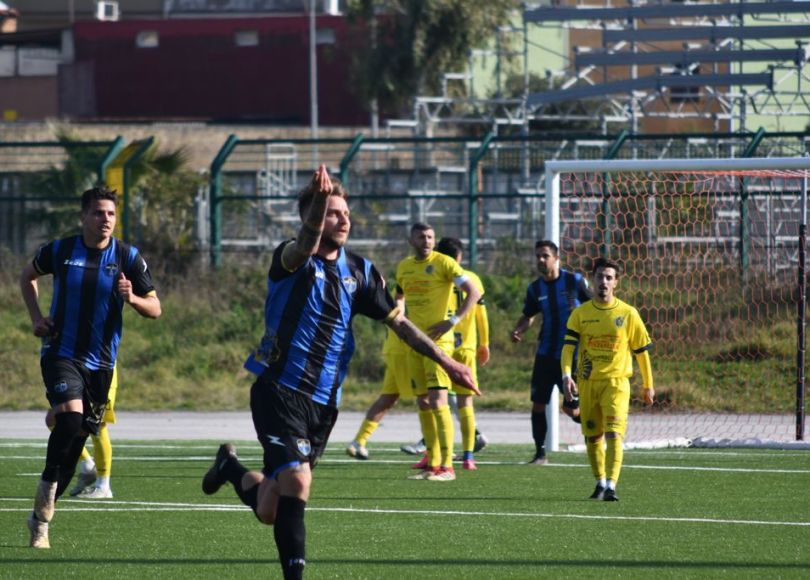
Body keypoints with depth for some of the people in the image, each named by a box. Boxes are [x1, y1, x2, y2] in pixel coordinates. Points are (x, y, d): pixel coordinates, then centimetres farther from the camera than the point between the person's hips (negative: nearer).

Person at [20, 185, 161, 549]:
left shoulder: (128, 257, -1)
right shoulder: (60, 251, -2)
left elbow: (155, 309, 2)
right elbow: (27, 276, 19)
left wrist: (133, 299, -19)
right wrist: (37, 317, 6)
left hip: (100, 362, 3)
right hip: (61, 352, -3)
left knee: (77, 438, 5)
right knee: (69, 418, -25)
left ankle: (41, 516, 21)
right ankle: (43, 513, -20)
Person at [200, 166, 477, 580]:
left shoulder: (359, 272, 8)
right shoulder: (291, 260, -9)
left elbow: (398, 321, 15)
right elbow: (305, 246, -33)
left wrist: (444, 360, 10)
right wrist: (318, 202, -53)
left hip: (323, 402, 5)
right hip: (279, 389, -5)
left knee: (271, 510, 8)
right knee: (296, 480, -25)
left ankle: (231, 468, 39)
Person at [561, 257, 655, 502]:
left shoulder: (627, 314, 0)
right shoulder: (581, 313, 2)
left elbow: (641, 350, 8)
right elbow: (568, 346, -6)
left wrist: (648, 385, 10)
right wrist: (566, 375, -22)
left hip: (616, 382, -2)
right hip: (588, 382, 2)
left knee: (613, 433, -17)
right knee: (592, 437, 10)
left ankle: (611, 485, -23)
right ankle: (600, 482, 28)